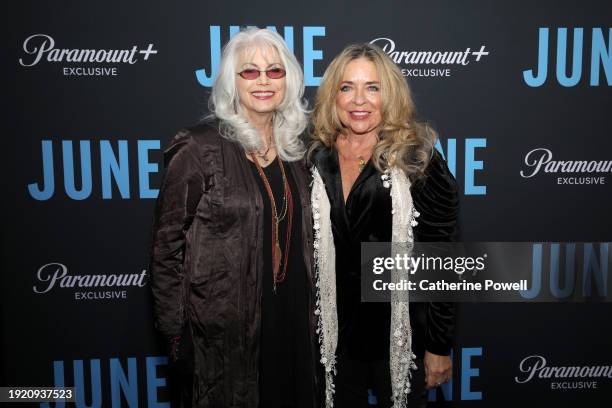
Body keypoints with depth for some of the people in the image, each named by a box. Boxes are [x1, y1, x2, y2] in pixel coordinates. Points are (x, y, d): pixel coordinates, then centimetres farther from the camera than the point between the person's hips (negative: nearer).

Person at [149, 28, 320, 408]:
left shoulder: (294, 149, 5)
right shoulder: (200, 148, -13)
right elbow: (168, 245, -10)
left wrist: (309, 313, 13)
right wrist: (176, 330, -8)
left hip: (293, 318, 5)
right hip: (224, 327, -5)